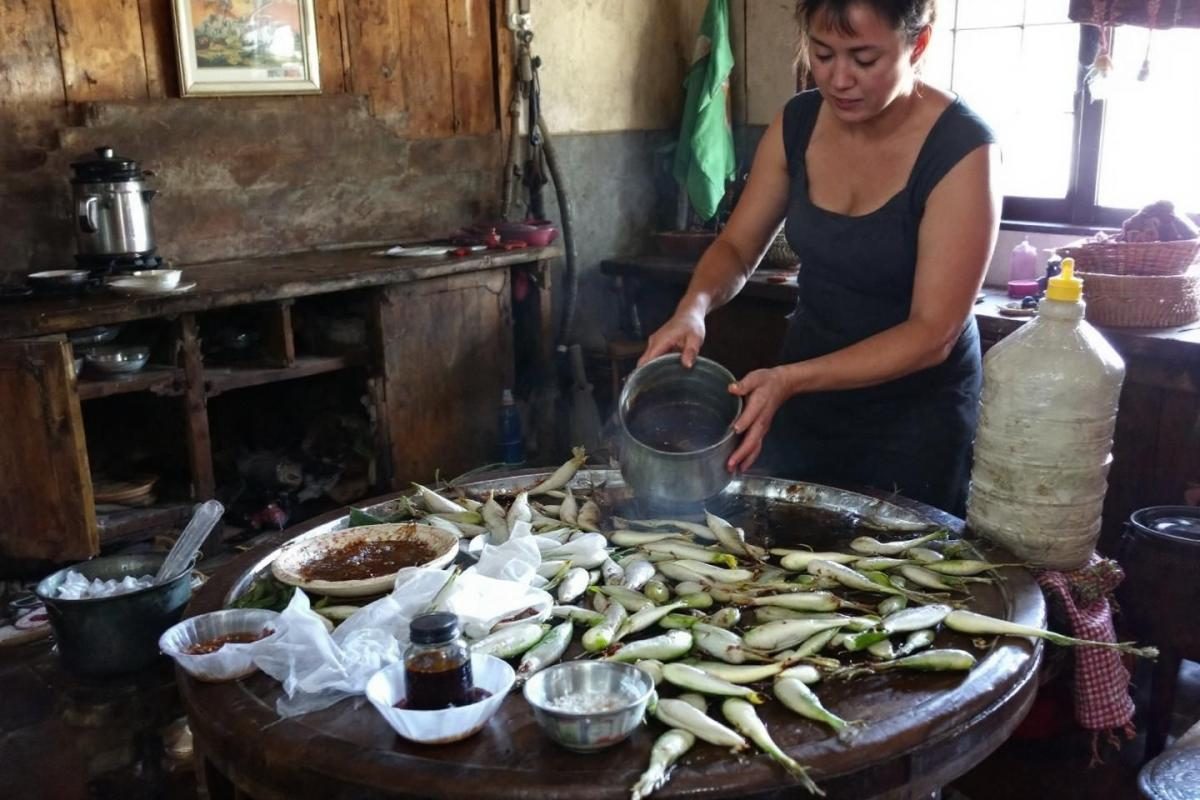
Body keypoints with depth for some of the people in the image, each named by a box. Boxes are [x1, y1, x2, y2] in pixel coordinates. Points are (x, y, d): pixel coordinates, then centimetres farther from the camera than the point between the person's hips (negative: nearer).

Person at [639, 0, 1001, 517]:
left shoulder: (961, 149, -21)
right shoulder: (798, 123, -6)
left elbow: (932, 334, -23)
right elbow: (737, 247, 3)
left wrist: (789, 380, -33)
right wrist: (694, 307, -19)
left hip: (914, 417, -5)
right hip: (805, 401, 5)